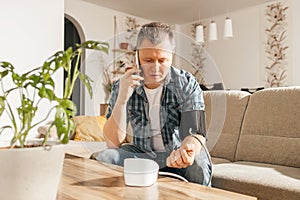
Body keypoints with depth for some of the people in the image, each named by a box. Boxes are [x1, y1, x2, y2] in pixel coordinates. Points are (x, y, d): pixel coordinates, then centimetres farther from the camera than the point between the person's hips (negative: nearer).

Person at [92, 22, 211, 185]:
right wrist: (122, 99, -29)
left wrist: (189, 148, -48)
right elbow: (113, 143, -15)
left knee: (197, 163, -33)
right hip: (140, 152, 2)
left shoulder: (187, 84, -13)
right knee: (102, 158, -23)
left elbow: (195, 133, -23)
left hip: (176, 153, -1)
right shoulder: (123, 86, -10)